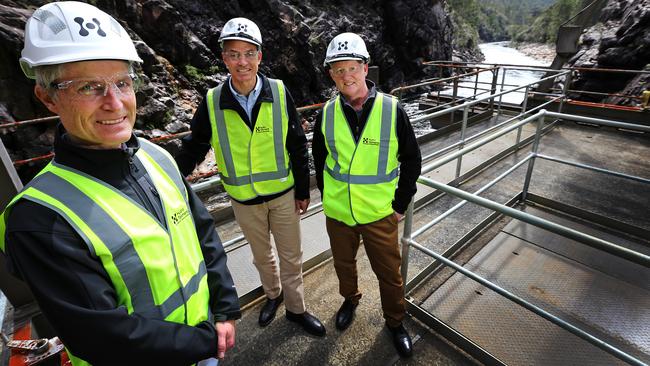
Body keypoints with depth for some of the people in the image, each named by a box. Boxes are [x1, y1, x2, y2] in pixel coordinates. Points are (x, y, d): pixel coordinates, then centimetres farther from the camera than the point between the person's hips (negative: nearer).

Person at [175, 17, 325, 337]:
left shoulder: (279, 93, -11)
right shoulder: (212, 102, -9)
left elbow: (297, 147, -5)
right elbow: (193, 148, 1)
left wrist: (303, 190, -1)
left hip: (284, 193, -1)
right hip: (244, 199, 1)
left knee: (291, 256, 13)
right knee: (261, 255, 22)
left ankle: (295, 308, 37)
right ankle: (273, 294, 49)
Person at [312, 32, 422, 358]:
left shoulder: (392, 109, -11)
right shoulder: (327, 113, -5)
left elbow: (411, 160, -3)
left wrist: (400, 205, -4)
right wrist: (327, 197, 7)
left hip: (380, 213, -2)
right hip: (337, 212, 2)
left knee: (389, 273, 13)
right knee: (343, 263, 23)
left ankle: (395, 322, 40)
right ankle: (350, 299, 53)